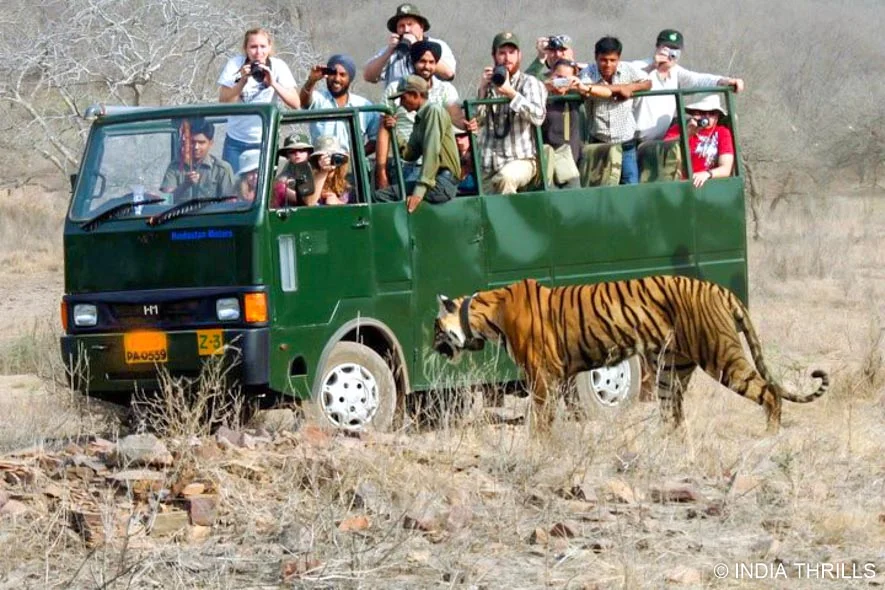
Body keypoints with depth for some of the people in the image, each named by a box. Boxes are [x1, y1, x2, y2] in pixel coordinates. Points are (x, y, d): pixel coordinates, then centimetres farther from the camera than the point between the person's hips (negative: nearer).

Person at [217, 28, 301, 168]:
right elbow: (223, 102, -13)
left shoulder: (278, 66, -6)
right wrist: (242, 81, -26)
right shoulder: (234, 65, -6)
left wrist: (273, 83, -26)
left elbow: (296, 104, -14)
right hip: (236, 141, 0)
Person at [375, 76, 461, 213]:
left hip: (444, 182, -9)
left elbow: (432, 153, -16)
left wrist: (419, 191, -22)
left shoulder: (434, 110, -7)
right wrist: (393, 132, 0)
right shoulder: (420, 117, 21)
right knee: (381, 195, 0)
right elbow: (410, 154, 15)